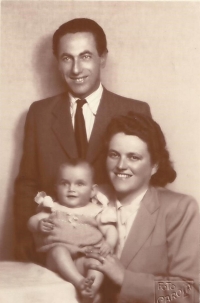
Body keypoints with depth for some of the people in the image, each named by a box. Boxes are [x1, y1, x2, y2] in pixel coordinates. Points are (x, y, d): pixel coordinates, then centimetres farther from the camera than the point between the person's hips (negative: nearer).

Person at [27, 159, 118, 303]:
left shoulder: (96, 211, 14)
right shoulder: (53, 208, 15)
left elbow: (110, 230, 11)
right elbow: (32, 222, 11)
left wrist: (109, 244, -12)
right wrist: (40, 225, -14)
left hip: (88, 255, 0)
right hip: (60, 258, 0)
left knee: (98, 258, -31)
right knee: (59, 250, -33)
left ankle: (93, 289, -45)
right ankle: (80, 282, -47)